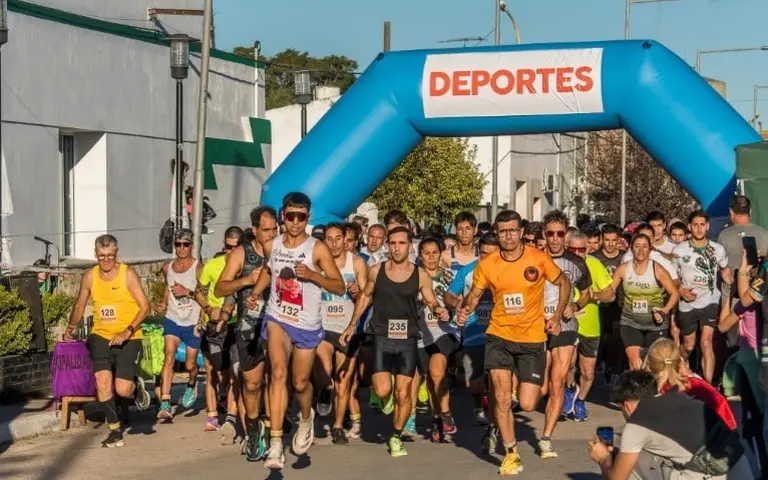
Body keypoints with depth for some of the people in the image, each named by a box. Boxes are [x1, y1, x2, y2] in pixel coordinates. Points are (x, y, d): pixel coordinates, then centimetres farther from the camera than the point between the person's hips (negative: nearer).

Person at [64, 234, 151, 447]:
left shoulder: (128, 274, -8)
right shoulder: (90, 277, 2)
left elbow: (145, 307, -10)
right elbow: (80, 306, 18)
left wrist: (128, 331, -19)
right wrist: (71, 329, 10)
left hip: (128, 339, -3)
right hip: (101, 336, 3)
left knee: (122, 389, -11)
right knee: (102, 381, -15)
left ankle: (136, 385, 28)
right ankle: (115, 431, 1)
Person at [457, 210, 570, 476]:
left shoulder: (539, 259, -11)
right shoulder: (487, 264, -8)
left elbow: (564, 283, 5)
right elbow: (475, 295, 5)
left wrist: (556, 317, -3)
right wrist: (465, 310, -17)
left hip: (532, 339, -1)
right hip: (499, 336, 1)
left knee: (527, 405, -3)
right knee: (501, 396, -9)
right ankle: (511, 453, 11)